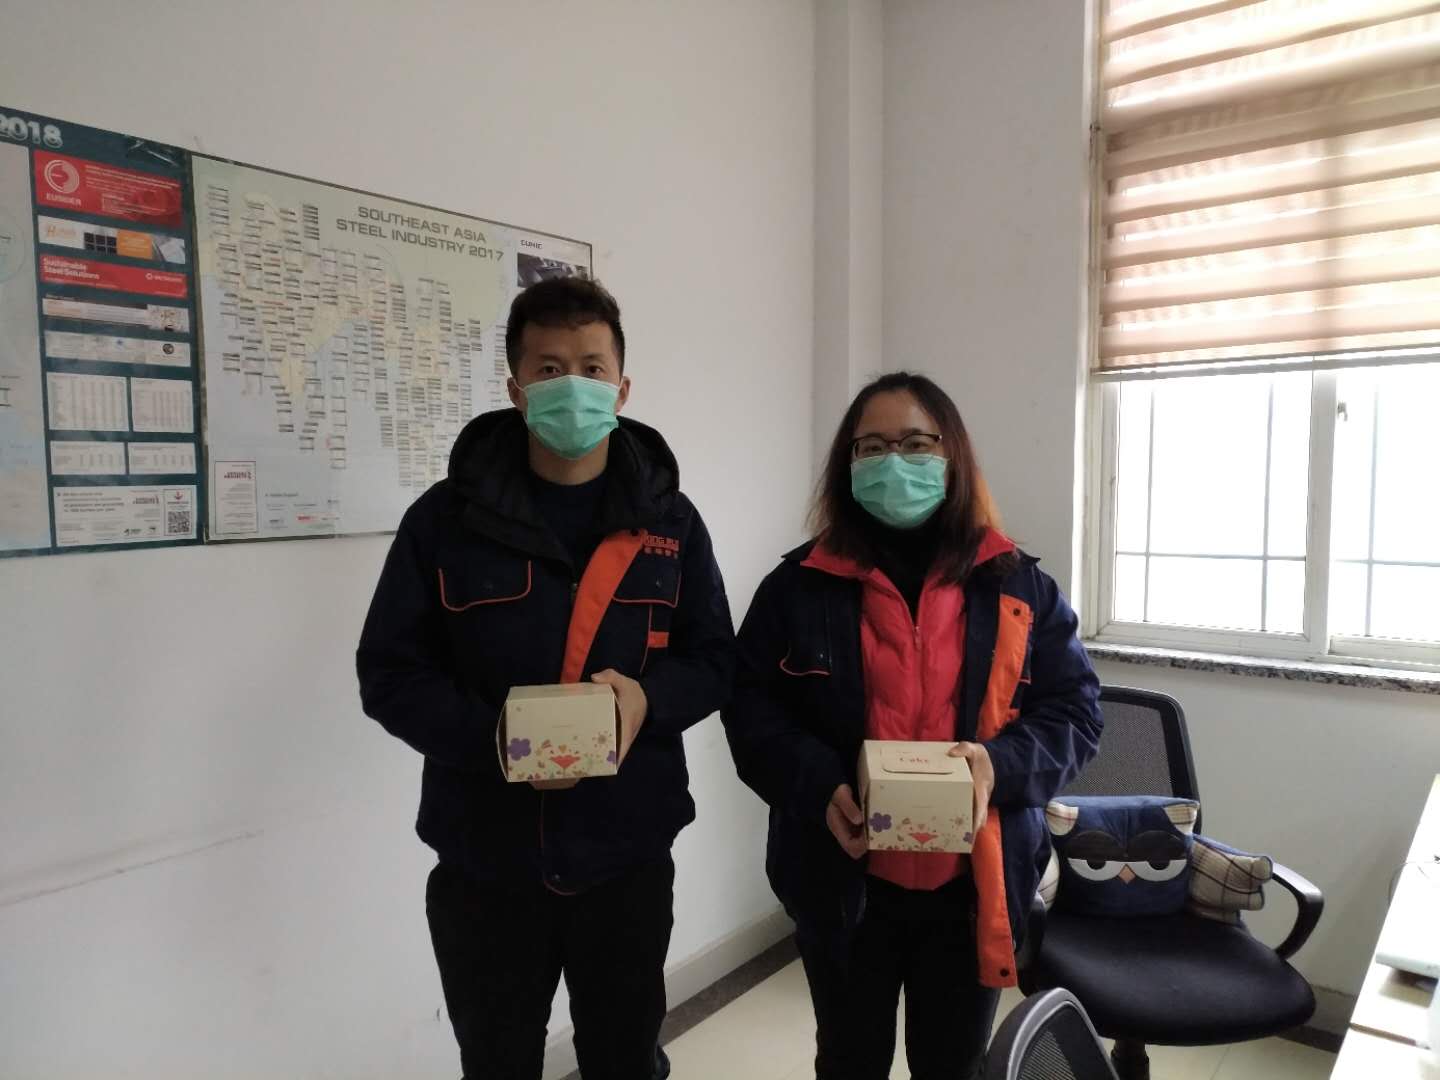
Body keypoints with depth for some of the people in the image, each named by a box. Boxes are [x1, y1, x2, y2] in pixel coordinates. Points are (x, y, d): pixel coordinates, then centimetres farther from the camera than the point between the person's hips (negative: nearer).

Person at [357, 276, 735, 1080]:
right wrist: (491, 735, -21)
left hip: (629, 857, 1)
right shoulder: (448, 516, -5)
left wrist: (649, 699, -17)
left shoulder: (669, 519, 1)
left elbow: (716, 660, 5)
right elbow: (390, 674, -4)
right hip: (485, 863, 0)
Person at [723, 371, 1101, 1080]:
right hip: (843, 884, -1)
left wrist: (1001, 764, -18)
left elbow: (1074, 709, 1)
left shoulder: (1019, 587, 1)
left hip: (977, 886, 1)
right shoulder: (797, 587, -4)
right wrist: (819, 786, -19)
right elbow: (750, 710, -3)